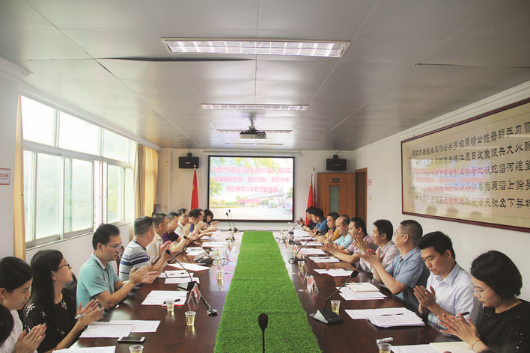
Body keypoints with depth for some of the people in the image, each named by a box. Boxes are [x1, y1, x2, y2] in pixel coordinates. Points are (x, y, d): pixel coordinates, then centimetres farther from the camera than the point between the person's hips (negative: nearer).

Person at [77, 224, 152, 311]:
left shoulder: (106, 263, 8)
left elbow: (119, 286, 13)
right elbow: (109, 304, -22)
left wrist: (138, 280, -4)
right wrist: (132, 282, -18)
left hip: (109, 313, 8)